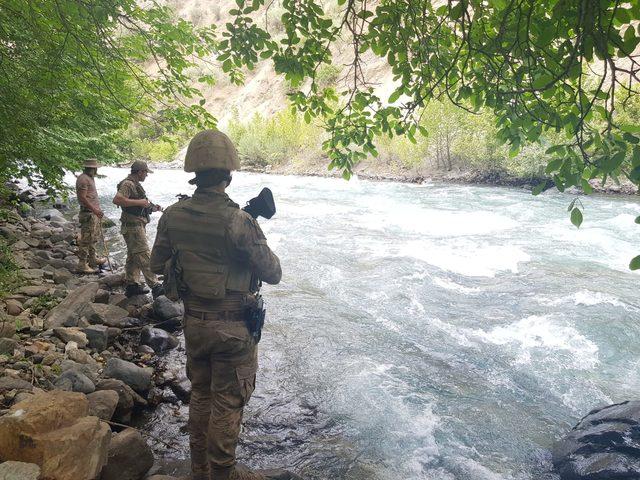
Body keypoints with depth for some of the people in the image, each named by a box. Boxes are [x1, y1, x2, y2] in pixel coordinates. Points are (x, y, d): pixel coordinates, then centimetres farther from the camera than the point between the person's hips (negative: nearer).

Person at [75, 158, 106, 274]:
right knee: (86, 239, -8)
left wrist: (98, 210, 25)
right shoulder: (83, 179, -14)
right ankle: (82, 264, -5)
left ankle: (93, 259, 31)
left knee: (93, 238, 19)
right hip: (88, 213, -11)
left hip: (94, 212, 11)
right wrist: (95, 210, -25)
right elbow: (83, 197, -22)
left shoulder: (89, 178, 18)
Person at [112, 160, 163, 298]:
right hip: (133, 226, -11)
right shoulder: (128, 184, -14)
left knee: (133, 256, 14)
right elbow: (117, 200, -29)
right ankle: (155, 286, -10)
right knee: (144, 256, -10)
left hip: (138, 225, 11)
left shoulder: (135, 184, 18)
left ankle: (131, 285, 22)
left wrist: (151, 208, 14)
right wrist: (139, 202, -27)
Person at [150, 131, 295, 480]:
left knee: (201, 395, 22)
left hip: (194, 323, 6)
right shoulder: (239, 222, -24)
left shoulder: (172, 216, -6)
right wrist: (254, 242, 3)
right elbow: (273, 274, -14)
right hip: (233, 328, -6)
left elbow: (157, 266, 7)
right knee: (227, 402, 11)